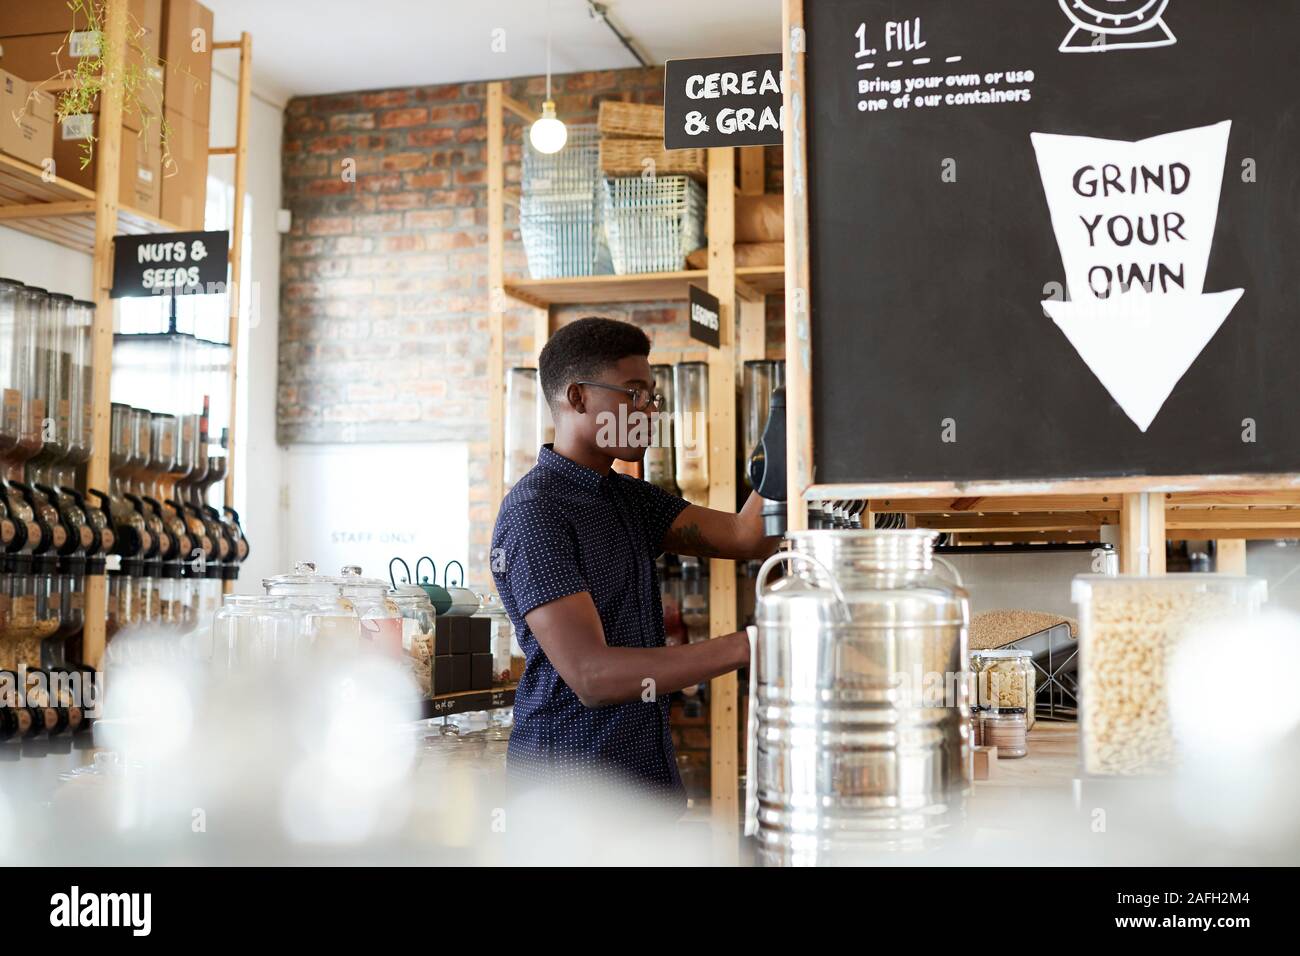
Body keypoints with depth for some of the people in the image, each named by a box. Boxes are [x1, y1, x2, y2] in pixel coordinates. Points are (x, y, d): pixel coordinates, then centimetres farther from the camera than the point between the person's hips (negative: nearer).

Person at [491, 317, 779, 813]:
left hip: (646, 773, 8)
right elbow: (590, 675, -27)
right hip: (573, 776, -8)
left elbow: (744, 536, 0)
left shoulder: (628, 498, 11)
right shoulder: (535, 512, -17)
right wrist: (746, 646, -33)